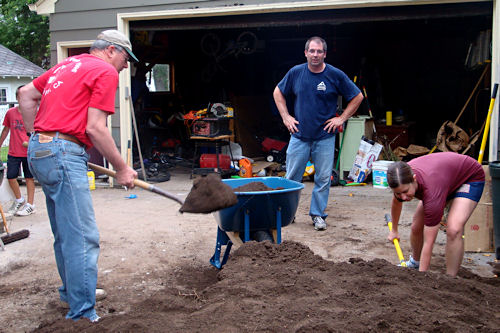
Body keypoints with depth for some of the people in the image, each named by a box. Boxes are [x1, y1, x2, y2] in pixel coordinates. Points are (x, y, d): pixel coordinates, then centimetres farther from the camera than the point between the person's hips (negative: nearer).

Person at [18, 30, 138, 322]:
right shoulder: (106, 72, -4)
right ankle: (82, 314, -3)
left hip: (39, 150, 10)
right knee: (83, 238, -7)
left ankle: (73, 290, 35)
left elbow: (26, 94, 23)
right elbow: (95, 128, -13)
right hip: (63, 155, -10)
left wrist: (39, 138, 24)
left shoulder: (68, 65, 22)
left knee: (66, 233, 21)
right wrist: (121, 168, -5)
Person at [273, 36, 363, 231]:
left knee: (323, 178, 4)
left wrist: (342, 119, 0)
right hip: (299, 135, 1)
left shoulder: (336, 75, -4)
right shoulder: (296, 73, 0)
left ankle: (318, 214, 18)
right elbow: (278, 93, 15)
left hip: (325, 137, -1)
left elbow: (357, 97, 6)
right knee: (291, 177, 5)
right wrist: (286, 117, 5)